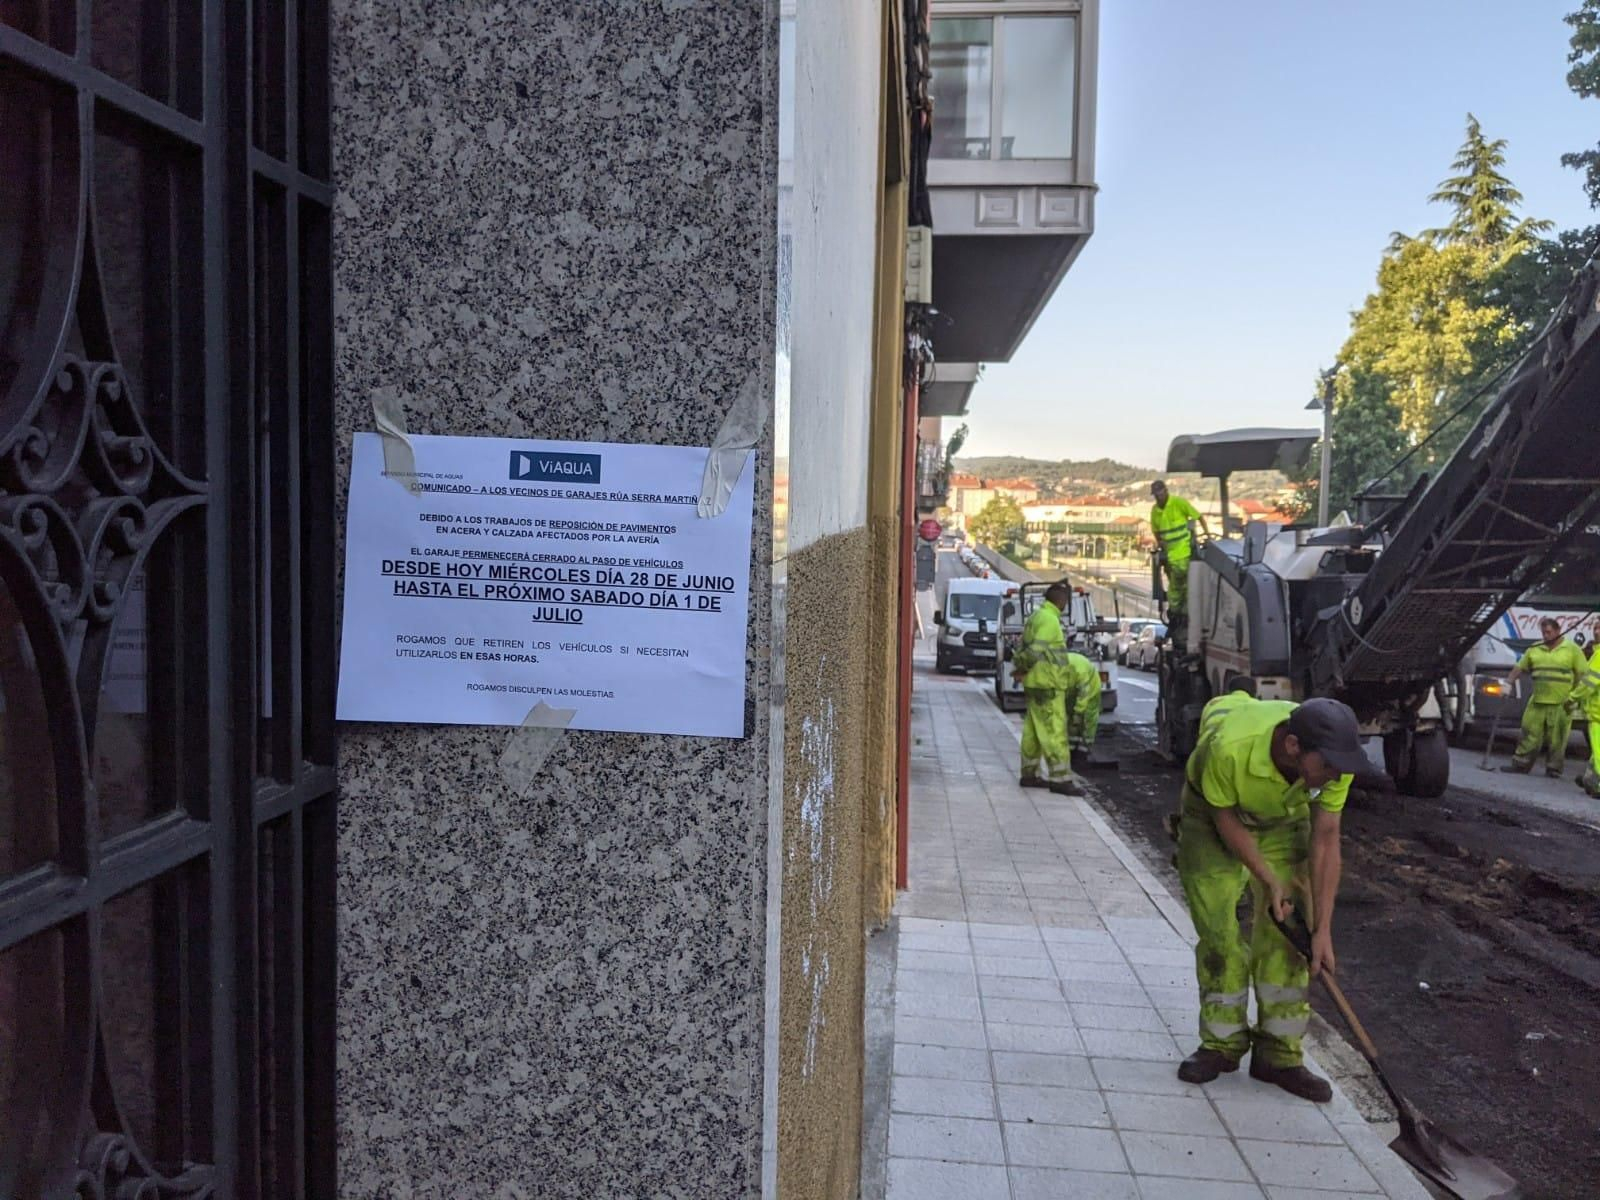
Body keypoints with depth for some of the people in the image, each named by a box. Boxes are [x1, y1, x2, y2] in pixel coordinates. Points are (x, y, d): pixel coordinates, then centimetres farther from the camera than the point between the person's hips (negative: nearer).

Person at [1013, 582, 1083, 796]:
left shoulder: (1037, 616, 16)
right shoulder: (1049, 620, -17)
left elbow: (1022, 644, 18)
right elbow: (1035, 651, -22)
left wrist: (1022, 668, 12)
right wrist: (1023, 667, -8)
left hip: (1036, 683, 10)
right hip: (1047, 685, -10)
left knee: (1033, 731, 14)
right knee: (1054, 732, -8)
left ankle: (1029, 774, 21)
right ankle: (1060, 778, -8)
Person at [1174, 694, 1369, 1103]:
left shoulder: (1333, 758, -30)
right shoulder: (1229, 747, -42)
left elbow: (1325, 840, -19)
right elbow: (1224, 816, -22)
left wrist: (1322, 929, -18)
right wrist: (1268, 879, -20)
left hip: (1284, 818, 3)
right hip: (1214, 813, -3)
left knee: (1285, 932, -2)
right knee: (1219, 933, -4)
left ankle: (1279, 1054, 10)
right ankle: (1222, 1043, 13)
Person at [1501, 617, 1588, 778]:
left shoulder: (1572, 649, 0)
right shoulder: (1534, 649, 11)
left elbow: (1583, 674, -2)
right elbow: (1520, 668, 15)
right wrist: (1508, 683, 4)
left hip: (1561, 704, -3)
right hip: (1537, 701, 3)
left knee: (1557, 739, 2)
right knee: (1530, 733, 5)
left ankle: (1554, 768, 12)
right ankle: (1520, 764, 10)